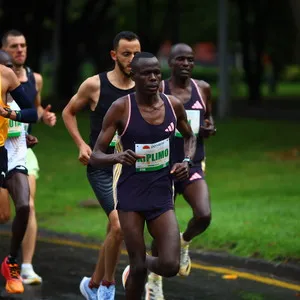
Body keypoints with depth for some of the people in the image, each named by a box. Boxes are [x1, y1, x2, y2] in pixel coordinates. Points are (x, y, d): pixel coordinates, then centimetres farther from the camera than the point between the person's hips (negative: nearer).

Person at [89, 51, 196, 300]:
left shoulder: (173, 105, -1)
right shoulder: (121, 108, -12)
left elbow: (189, 137, 20)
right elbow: (95, 156, -11)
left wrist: (187, 161, 0)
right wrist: (117, 157, -32)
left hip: (162, 194, 3)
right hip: (130, 194, -3)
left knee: (170, 266, -8)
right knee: (139, 266, -3)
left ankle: (139, 265, 27)